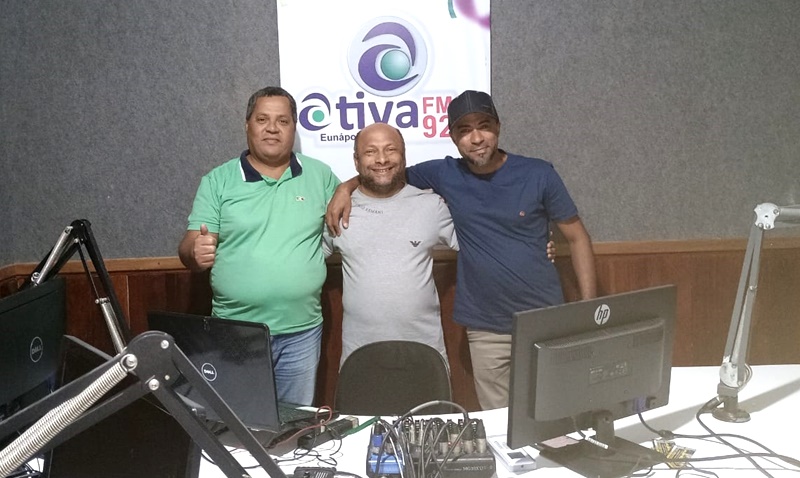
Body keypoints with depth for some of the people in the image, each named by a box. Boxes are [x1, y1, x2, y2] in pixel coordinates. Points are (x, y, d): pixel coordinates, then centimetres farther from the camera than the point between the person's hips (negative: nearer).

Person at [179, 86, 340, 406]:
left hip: (301, 331, 1)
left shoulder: (319, 175, 4)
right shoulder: (217, 181, 1)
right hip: (234, 330, -1)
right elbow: (188, 248, -2)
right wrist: (196, 253, -25)